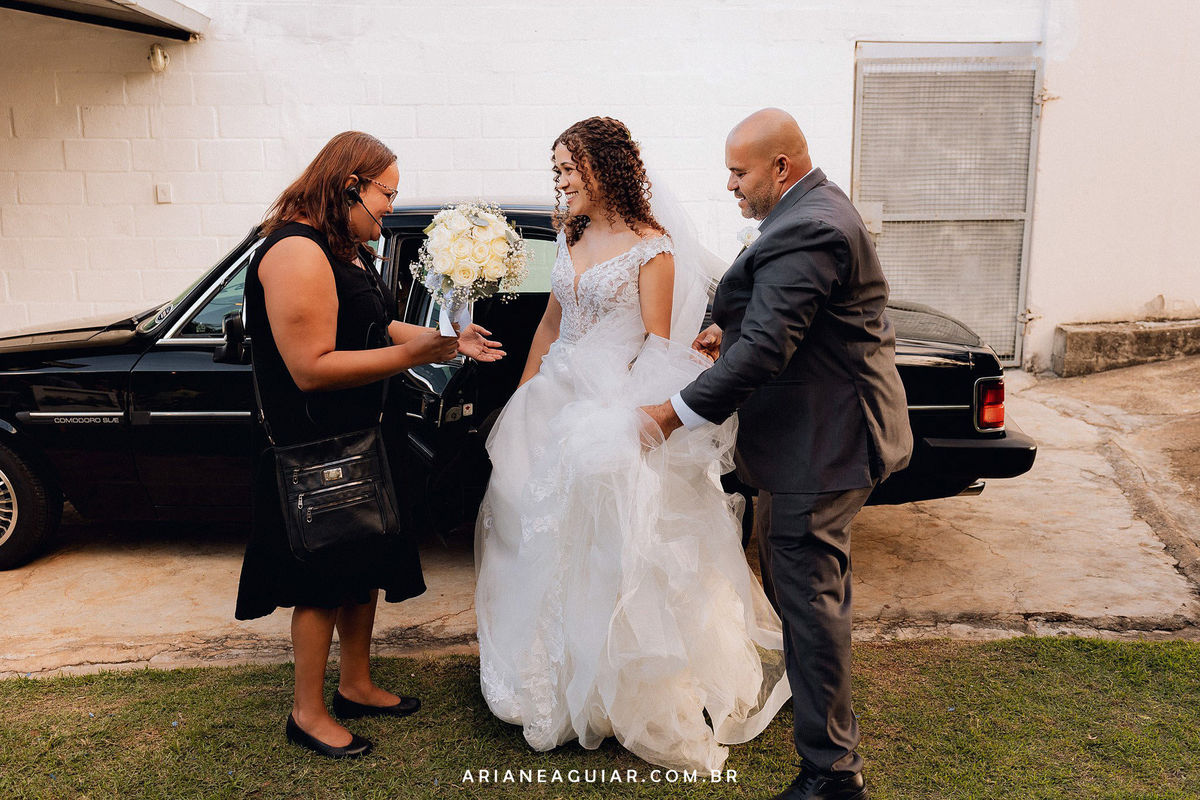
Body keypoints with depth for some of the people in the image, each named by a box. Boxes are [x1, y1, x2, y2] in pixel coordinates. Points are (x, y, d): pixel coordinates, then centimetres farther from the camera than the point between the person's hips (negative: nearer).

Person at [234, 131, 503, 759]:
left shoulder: (346, 248, 10)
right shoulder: (297, 253, -23)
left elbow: (373, 327, 15)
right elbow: (312, 368, -28)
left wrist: (447, 338, 3)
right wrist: (415, 353, -25)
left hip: (359, 439, 10)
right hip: (317, 453, -10)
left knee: (365, 567, 18)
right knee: (325, 581, 4)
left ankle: (356, 687, 36)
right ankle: (308, 713, 24)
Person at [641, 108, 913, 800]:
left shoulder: (805, 232, -24)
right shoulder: (817, 207, 11)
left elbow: (766, 348, -29)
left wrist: (678, 413, -24)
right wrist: (733, 332, 6)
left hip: (822, 441, -11)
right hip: (832, 430, 11)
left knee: (809, 593, -3)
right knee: (812, 581, 27)